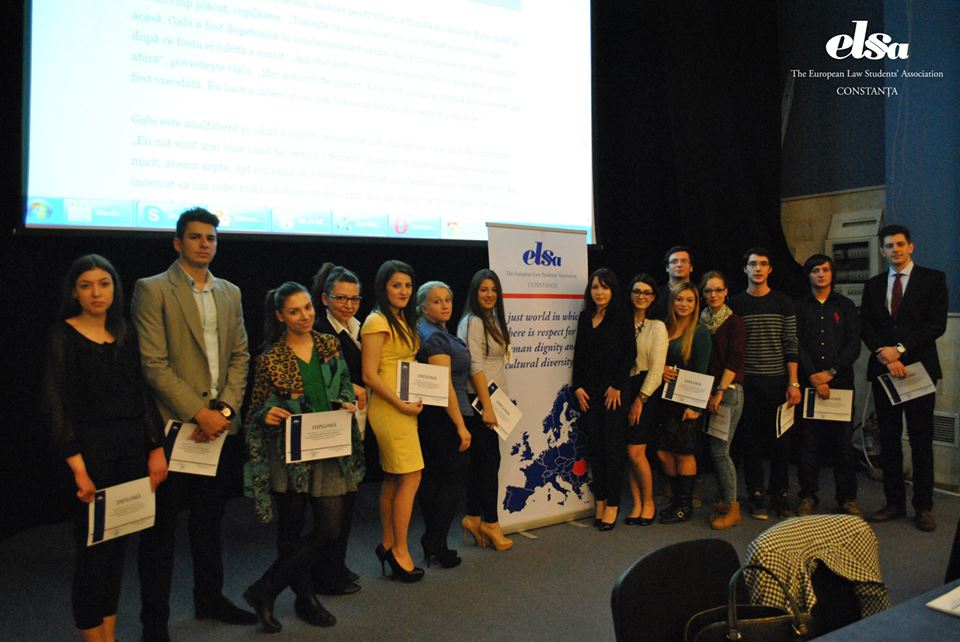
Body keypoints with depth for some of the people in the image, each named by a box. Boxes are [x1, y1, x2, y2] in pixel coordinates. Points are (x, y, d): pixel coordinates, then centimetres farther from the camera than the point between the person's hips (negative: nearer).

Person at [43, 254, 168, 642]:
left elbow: (143, 394, 7)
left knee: (118, 542, 12)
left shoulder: (125, 335, 8)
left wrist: (156, 449, 0)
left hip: (132, 448, 5)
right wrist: (78, 467, -17)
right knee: (94, 545, 3)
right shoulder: (64, 336, -5)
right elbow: (58, 405, -10)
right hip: (91, 448, -4)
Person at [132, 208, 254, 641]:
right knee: (162, 525, 6)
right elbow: (154, 363, -13)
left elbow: (240, 356, 9)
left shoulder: (229, 293, 11)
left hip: (218, 423, 5)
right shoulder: (152, 290, -6)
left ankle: (209, 598, 34)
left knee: (210, 518, 18)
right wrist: (199, 414, -16)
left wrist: (225, 409, -6)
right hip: (173, 424, -5)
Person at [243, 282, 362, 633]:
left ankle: (264, 590, 14)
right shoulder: (271, 358, -6)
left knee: (330, 530, 0)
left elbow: (345, 384, 16)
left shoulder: (329, 344, 5)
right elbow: (258, 410, 2)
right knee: (291, 530, 6)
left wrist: (347, 404, -5)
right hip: (290, 451, -3)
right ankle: (306, 597, 27)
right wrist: (268, 414, -20)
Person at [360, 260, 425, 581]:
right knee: (411, 478, -5)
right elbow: (369, 375, -17)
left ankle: (388, 544, 26)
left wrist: (414, 401, 7)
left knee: (394, 479, 14)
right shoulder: (377, 322, -13)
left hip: (404, 407, 9)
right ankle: (400, 550, 8)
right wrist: (402, 405, -17)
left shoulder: (404, 320, 13)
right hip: (389, 408, -9)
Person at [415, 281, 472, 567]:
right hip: (444, 416, -10)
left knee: (432, 477, 14)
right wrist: (461, 426, -20)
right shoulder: (436, 338, -17)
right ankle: (437, 545, 6)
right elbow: (446, 387, -21)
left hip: (429, 416, 10)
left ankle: (432, 541, 25)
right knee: (452, 479, 0)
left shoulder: (430, 333, 12)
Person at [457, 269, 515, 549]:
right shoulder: (472, 323, -12)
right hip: (479, 400, -9)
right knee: (490, 459, -3)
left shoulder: (492, 321, 16)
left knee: (480, 460, 12)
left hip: (492, 399, 9)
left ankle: (474, 517, 20)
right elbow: (476, 367, -18)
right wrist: (487, 407, -20)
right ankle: (490, 522, 8)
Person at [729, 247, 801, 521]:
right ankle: (756, 496, 14)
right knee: (751, 441, 4)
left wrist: (794, 383, -5)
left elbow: (791, 344, 1)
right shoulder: (735, 304, 4)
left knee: (781, 441, 4)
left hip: (778, 381, 0)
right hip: (746, 382, 0)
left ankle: (779, 495, 17)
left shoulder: (783, 302, 4)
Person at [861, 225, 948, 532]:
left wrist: (900, 349, -14)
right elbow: (865, 327, 5)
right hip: (883, 370, 3)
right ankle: (894, 503, 16)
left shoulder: (933, 279, 2)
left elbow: (937, 324, -7)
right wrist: (884, 356, -10)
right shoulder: (873, 285, 12)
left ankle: (923, 507, 12)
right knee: (889, 441, 7)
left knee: (921, 442, 2)